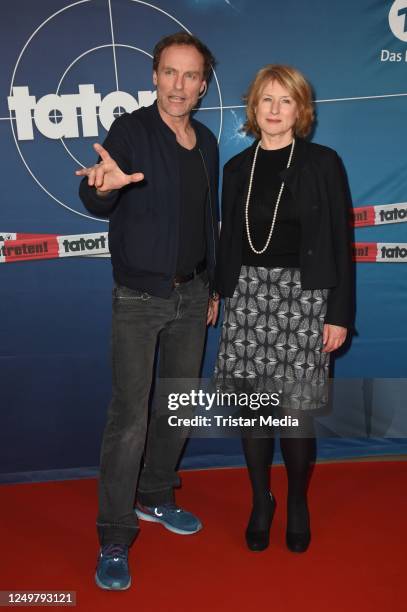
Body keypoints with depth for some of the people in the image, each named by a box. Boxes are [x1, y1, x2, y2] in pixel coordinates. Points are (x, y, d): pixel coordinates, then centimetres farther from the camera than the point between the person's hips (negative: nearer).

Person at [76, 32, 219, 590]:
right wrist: (102, 186, -45)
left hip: (191, 294, 6)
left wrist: (213, 286, 17)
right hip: (139, 297, -6)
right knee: (130, 415, -6)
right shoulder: (131, 130, -7)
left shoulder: (207, 142, 10)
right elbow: (96, 202, -21)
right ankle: (114, 539, 8)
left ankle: (155, 497, 34)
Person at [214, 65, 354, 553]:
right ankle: (260, 500, 26)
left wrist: (339, 313, -6)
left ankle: (297, 503, 23)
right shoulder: (238, 168, 11)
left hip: (303, 295, -3)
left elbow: (340, 242, -1)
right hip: (249, 293, 3)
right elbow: (229, 238, 14)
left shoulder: (323, 163, 1)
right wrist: (223, 294, 10)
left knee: (296, 409, -1)